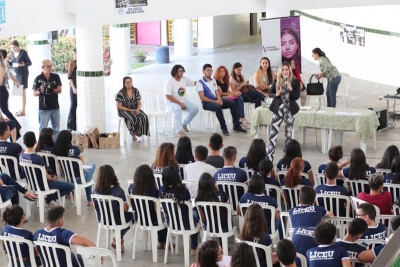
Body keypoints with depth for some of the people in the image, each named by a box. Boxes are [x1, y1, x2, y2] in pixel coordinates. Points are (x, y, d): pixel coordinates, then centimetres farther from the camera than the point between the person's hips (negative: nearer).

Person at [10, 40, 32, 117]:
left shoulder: (23, 52, -13)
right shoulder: (13, 53, 6)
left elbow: (30, 63, -11)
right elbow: (12, 64, 12)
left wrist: (23, 64, -28)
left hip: (23, 74, -6)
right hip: (16, 74, 6)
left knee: (23, 92, -4)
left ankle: (23, 111, 0)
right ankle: (22, 109, 15)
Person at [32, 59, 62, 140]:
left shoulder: (56, 77, 3)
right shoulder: (38, 79, -4)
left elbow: (59, 90, -1)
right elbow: (34, 93, -2)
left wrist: (52, 90, -21)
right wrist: (40, 91, -24)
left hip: (55, 107, 3)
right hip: (44, 108, -3)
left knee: (56, 129, 12)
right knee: (42, 129, -3)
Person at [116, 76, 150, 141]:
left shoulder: (136, 91, 4)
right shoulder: (121, 93, -11)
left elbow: (139, 103, 7)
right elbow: (119, 107, -11)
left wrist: (137, 109, -16)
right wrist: (130, 110, -18)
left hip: (135, 109, 5)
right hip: (124, 110, -4)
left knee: (144, 116, -26)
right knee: (134, 118, -34)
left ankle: (138, 132, -8)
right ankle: (133, 134, -9)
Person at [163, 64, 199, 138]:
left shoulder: (184, 78, 2)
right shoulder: (169, 81, -15)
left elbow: (195, 83, 6)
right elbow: (168, 96, -20)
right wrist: (180, 103, -22)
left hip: (184, 101, 6)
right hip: (172, 102, -6)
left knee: (195, 109, -15)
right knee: (178, 108, -39)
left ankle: (184, 123, 10)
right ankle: (180, 131, -35)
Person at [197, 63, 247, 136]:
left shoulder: (213, 81, 17)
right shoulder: (200, 82, -6)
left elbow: (217, 93, 15)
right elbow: (202, 97, -14)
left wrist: (220, 100, -9)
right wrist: (214, 101, -21)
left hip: (216, 100, 7)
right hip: (207, 103, -7)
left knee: (233, 103, -9)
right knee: (218, 107, -38)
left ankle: (236, 126, -8)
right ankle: (223, 128, -26)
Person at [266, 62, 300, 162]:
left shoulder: (295, 81, -2)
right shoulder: (276, 81, 1)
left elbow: (297, 97, -7)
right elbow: (270, 94, 6)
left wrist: (290, 88, -22)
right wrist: (276, 94, -15)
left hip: (290, 110, 0)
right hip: (278, 109, 0)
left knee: (288, 134, 9)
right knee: (273, 133, -6)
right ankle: (269, 158, -4)